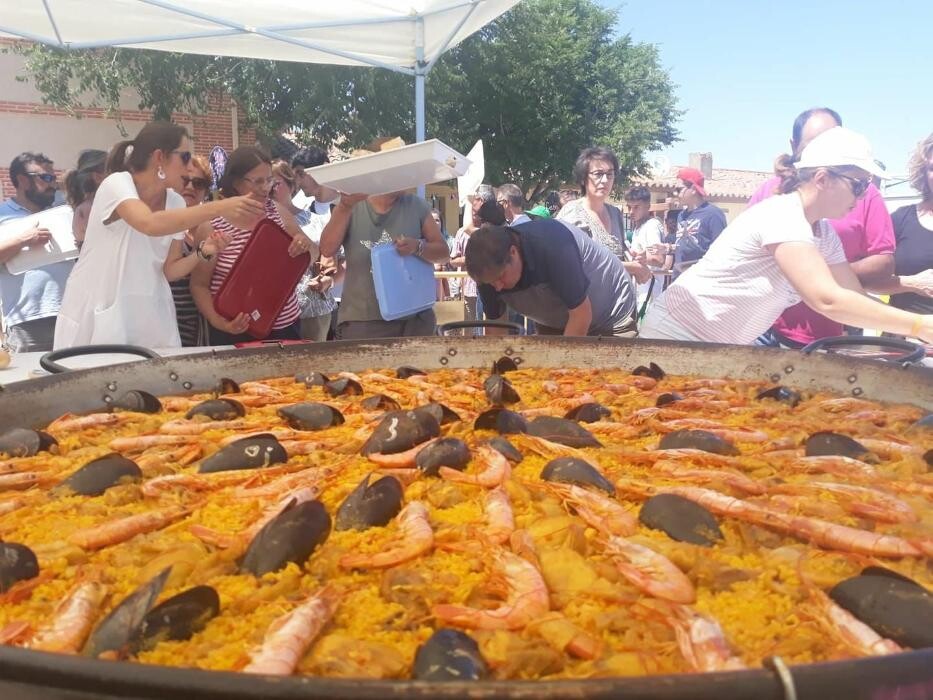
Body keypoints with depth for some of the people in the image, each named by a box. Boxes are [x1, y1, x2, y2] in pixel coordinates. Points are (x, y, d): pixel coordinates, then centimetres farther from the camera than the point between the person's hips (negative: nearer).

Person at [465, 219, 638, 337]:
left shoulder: (552, 246, -37)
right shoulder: (490, 271, -19)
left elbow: (581, 315, -30)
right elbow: (496, 327, -7)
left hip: (611, 313, -5)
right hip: (556, 324, 5)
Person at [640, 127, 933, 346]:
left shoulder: (824, 232, 4)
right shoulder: (780, 216, -25)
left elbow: (856, 297, 3)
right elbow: (828, 300, -33)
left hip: (723, 349, 9)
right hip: (677, 335, -9)